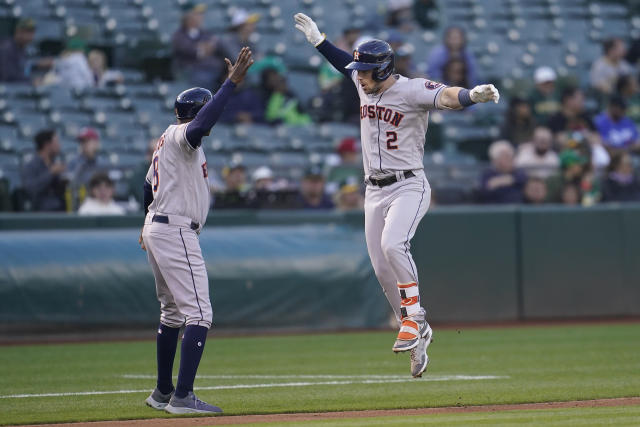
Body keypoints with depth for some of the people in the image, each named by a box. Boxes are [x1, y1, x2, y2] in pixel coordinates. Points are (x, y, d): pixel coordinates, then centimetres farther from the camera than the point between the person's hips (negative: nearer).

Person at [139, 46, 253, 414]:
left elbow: (150, 185, 29)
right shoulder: (182, 136, -13)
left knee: (173, 312, 19)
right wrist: (232, 83, -38)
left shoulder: (167, 140, 17)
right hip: (176, 232, -11)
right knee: (199, 314, -14)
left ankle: (163, 393, 25)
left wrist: (152, 222, 44)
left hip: (157, 229, 11)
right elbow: (200, 126, -38)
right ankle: (182, 397, -20)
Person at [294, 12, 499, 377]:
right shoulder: (365, 86, 7)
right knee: (383, 268, 3)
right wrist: (318, 40, 29)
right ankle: (418, 334, 14)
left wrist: (473, 96, -51)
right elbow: (346, 64, 29)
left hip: (409, 186, -7)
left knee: (392, 245, -31)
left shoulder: (412, 90, -14)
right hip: (375, 191, 8)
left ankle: (414, 316, -18)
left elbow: (447, 96, -32)